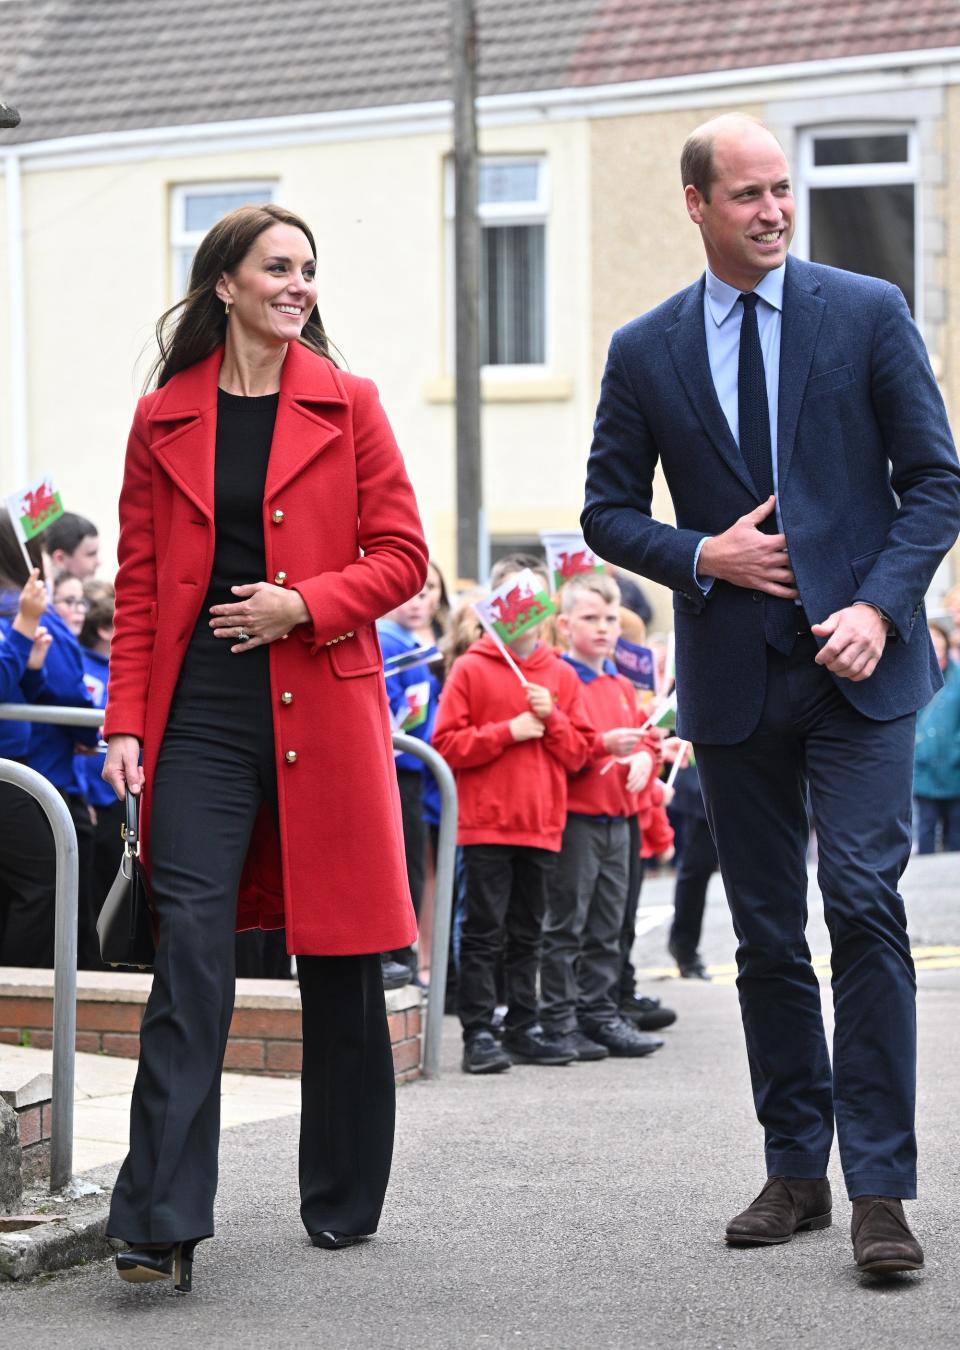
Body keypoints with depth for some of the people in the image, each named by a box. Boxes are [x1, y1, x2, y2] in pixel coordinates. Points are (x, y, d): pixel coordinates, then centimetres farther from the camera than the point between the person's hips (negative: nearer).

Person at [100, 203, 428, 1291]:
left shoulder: (347, 406, 6)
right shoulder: (165, 418, 8)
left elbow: (402, 556, 5)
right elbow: (140, 587, 8)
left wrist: (306, 604, -12)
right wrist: (125, 723, 0)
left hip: (323, 709, 0)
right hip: (200, 717, 0)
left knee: (339, 959, 7)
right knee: (190, 952, -10)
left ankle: (343, 1200, 22)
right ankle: (161, 1228, -12)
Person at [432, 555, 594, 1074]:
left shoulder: (561, 675, 10)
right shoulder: (471, 669, -1)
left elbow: (578, 752, 9)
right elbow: (447, 744, -7)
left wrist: (551, 719, -8)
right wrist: (508, 731, -14)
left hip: (542, 824, 4)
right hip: (486, 822, -4)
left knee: (527, 933, 11)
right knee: (485, 931, -4)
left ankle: (524, 1029, 17)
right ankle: (479, 1034, -3)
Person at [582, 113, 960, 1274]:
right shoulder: (645, 351, 6)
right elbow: (609, 512, 11)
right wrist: (701, 557, -7)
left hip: (856, 663, -3)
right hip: (733, 678, 3)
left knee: (864, 904, -13)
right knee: (766, 935, 8)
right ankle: (795, 1170, 19)